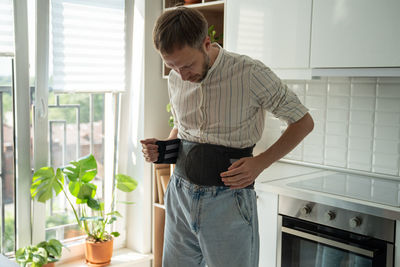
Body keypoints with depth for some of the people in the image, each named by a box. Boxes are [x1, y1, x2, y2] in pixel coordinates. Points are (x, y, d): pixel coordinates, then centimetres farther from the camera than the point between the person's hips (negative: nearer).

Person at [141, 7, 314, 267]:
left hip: (227, 202, -5)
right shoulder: (175, 79, 3)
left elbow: (304, 122, -5)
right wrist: (163, 148, -1)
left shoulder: (250, 73, -15)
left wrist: (260, 163, -16)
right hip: (180, 196, 5)